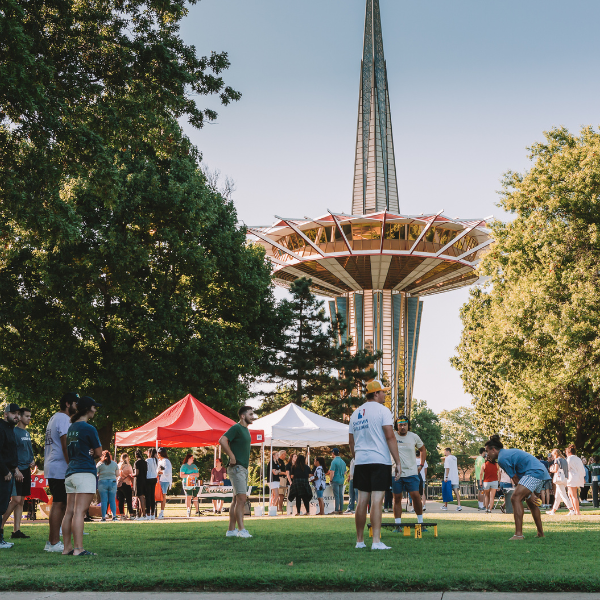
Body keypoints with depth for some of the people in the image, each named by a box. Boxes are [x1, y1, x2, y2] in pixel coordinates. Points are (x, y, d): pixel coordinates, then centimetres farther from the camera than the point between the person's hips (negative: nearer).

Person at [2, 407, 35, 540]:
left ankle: (16, 531, 9)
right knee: (16, 499, -13)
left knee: (21, 501, 7)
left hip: (26, 469, 8)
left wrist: (32, 460, 6)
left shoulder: (27, 433, 16)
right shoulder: (14, 431, -9)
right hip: (17, 470, -8)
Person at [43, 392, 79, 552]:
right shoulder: (63, 419, -11)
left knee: (58, 504, 13)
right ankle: (54, 543, -8)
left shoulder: (54, 418, 21)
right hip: (60, 469, -10)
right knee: (59, 504, -9)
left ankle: (52, 542, 15)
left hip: (51, 468, 10)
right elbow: (66, 445, -18)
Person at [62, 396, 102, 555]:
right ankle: (78, 549, -15)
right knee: (79, 512, -12)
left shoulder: (71, 428, 15)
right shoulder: (89, 428, -9)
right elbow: (99, 453, -4)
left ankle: (67, 547, 9)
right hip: (85, 472, -8)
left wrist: (88, 453, 8)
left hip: (70, 473, 8)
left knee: (69, 512, 7)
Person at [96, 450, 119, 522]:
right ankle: (114, 516, -2)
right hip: (113, 482, 2)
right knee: (112, 500, 5)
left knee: (103, 501, 0)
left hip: (102, 482, -2)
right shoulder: (115, 464, 7)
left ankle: (104, 517, -1)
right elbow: (117, 474, 8)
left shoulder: (100, 464, 1)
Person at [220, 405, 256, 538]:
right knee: (241, 498, -14)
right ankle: (241, 530, -15)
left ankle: (231, 530, 13)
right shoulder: (236, 428, -11)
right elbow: (222, 440, -25)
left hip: (243, 468, 10)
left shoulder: (246, 429, 17)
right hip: (237, 468, -10)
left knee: (236, 500, 10)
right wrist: (232, 456, -21)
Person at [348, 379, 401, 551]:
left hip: (360, 461, 6)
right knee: (377, 501, -7)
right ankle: (376, 541, -10)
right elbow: (390, 437, -12)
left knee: (362, 501, 9)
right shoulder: (382, 410, -5)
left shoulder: (355, 413, 14)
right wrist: (398, 462, -11)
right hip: (379, 461, -6)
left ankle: (360, 541, 13)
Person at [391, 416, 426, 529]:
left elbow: (422, 449, 19)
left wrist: (421, 465, 13)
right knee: (397, 498, 2)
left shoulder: (414, 437, 6)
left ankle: (420, 522, 7)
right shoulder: (392, 435, 0)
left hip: (411, 472, 1)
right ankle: (397, 525, 6)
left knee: (416, 496, -7)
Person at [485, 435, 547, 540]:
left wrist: (528, 495, -1)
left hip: (534, 473, -11)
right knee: (531, 502, 25)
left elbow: (516, 479, -6)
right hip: (542, 472, 11)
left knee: (515, 498, -17)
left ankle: (518, 534, -26)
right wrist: (530, 493, 13)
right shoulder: (509, 452, 24)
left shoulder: (502, 458, -7)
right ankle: (540, 533, 32)